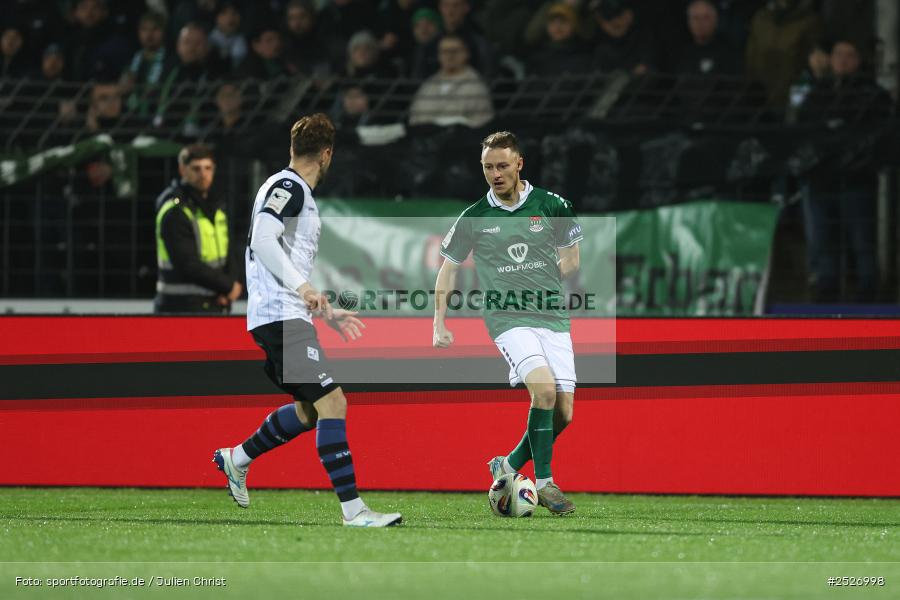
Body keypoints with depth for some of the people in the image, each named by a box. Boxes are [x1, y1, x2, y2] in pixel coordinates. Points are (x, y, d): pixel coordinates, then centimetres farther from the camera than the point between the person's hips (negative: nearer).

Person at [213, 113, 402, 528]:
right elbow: (263, 240, -23)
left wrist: (326, 312, 29)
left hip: (284, 317, 10)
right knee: (332, 403, -15)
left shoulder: (292, 191, 22)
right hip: (280, 318, -10)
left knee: (310, 408, 20)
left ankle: (237, 459, 31)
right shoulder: (288, 188, -8)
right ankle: (353, 510, -19)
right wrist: (303, 287, -28)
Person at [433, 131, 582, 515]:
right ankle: (544, 482, -15)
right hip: (507, 320, -3)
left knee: (563, 413, -3)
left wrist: (540, 284, 3)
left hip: (552, 317, 3)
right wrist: (439, 326, 8)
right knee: (545, 389, -26)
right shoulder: (474, 217, 1)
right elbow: (448, 268, 13)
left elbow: (571, 259, 16)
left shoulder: (552, 206, 2)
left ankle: (509, 466, 19)